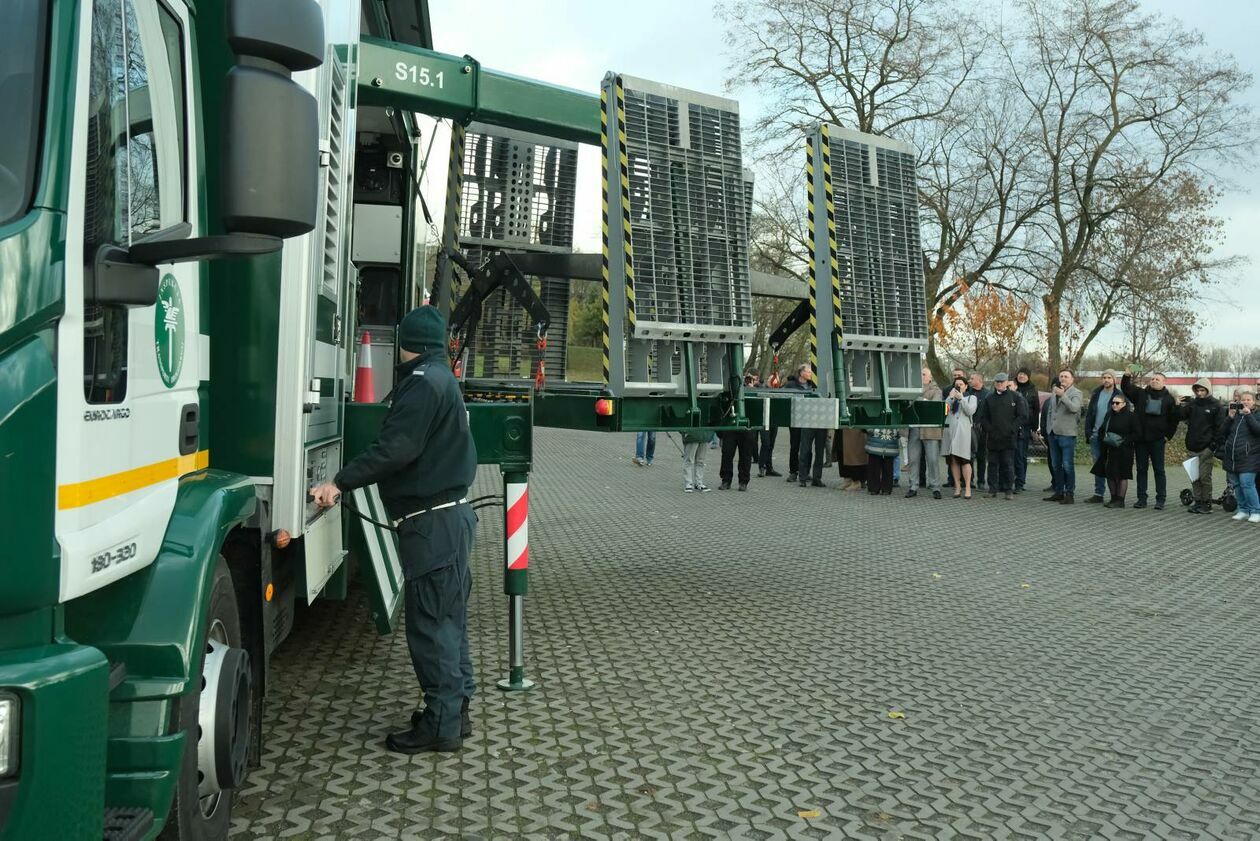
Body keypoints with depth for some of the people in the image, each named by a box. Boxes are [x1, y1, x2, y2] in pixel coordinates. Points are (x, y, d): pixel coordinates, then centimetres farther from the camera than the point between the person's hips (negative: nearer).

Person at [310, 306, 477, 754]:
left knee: (430, 624, -5)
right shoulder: (441, 379, 18)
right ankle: (454, 711, 24)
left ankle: (441, 725, 2)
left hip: (433, 523, -10)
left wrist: (340, 482, -21)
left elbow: (395, 449, -23)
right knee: (448, 620, 15)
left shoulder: (424, 382, -14)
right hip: (450, 515, 10)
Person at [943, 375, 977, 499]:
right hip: (950, 429, 4)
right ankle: (957, 487, 8)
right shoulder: (950, 397, 20)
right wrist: (951, 397, -3)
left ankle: (968, 487, -5)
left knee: (964, 459, -8)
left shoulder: (971, 397, 11)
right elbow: (943, 409, 4)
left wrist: (961, 398, -8)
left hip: (963, 430, -4)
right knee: (953, 460, 2)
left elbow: (971, 411, -7)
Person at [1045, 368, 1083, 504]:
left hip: (1067, 433, -7)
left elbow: (1074, 408, -23)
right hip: (1055, 432, 7)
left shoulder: (1076, 393, -5)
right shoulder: (1057, 391, 17)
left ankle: (1070, 494, -2)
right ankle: (1058, 492, 20)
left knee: (1067, 465, -7)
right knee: (1057, 465, 12)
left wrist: (1062, 395, -27)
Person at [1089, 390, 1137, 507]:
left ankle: (1120, 500, 3)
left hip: (1123, 451, -6)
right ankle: (1113, 498, 17)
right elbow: (1101, 430, 21)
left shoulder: (1131, 416, -5)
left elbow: (1135, 434, -8)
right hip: (1109, 450, 6)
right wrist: (1103, 438, 4)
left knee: (1122, 475, -1)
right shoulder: (1109, 415, 13)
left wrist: (1123, 441, -17)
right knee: (1109, 474, 7)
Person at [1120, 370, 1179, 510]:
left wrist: (1168, 435, -2)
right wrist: (1127, 376, -19)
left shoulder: (1168, 398, 3)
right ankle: (1141, 498, 11)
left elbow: (1174, 419, 4)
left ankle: (1160, 499, 6)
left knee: (1159, 470, 2)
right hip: (1140, 439, 2)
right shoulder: (1140, 394, 7)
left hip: (1157, 440, -2)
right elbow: (1125, 388, -2)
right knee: (1141, 469, 6)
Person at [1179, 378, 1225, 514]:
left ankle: (1207, 503, 4)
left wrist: (1215, 444, -12)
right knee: (1194, 477, 8)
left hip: (1206, 448, -5)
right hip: (1193, 446, 5)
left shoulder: (1215, 405, -3)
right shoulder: (1192, 403, 10)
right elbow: (1180, 416, 5)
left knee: (1204, 476, -4)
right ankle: (1198, 502, 15)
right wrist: (1183, 405, -13)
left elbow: (1220, 427, -5)